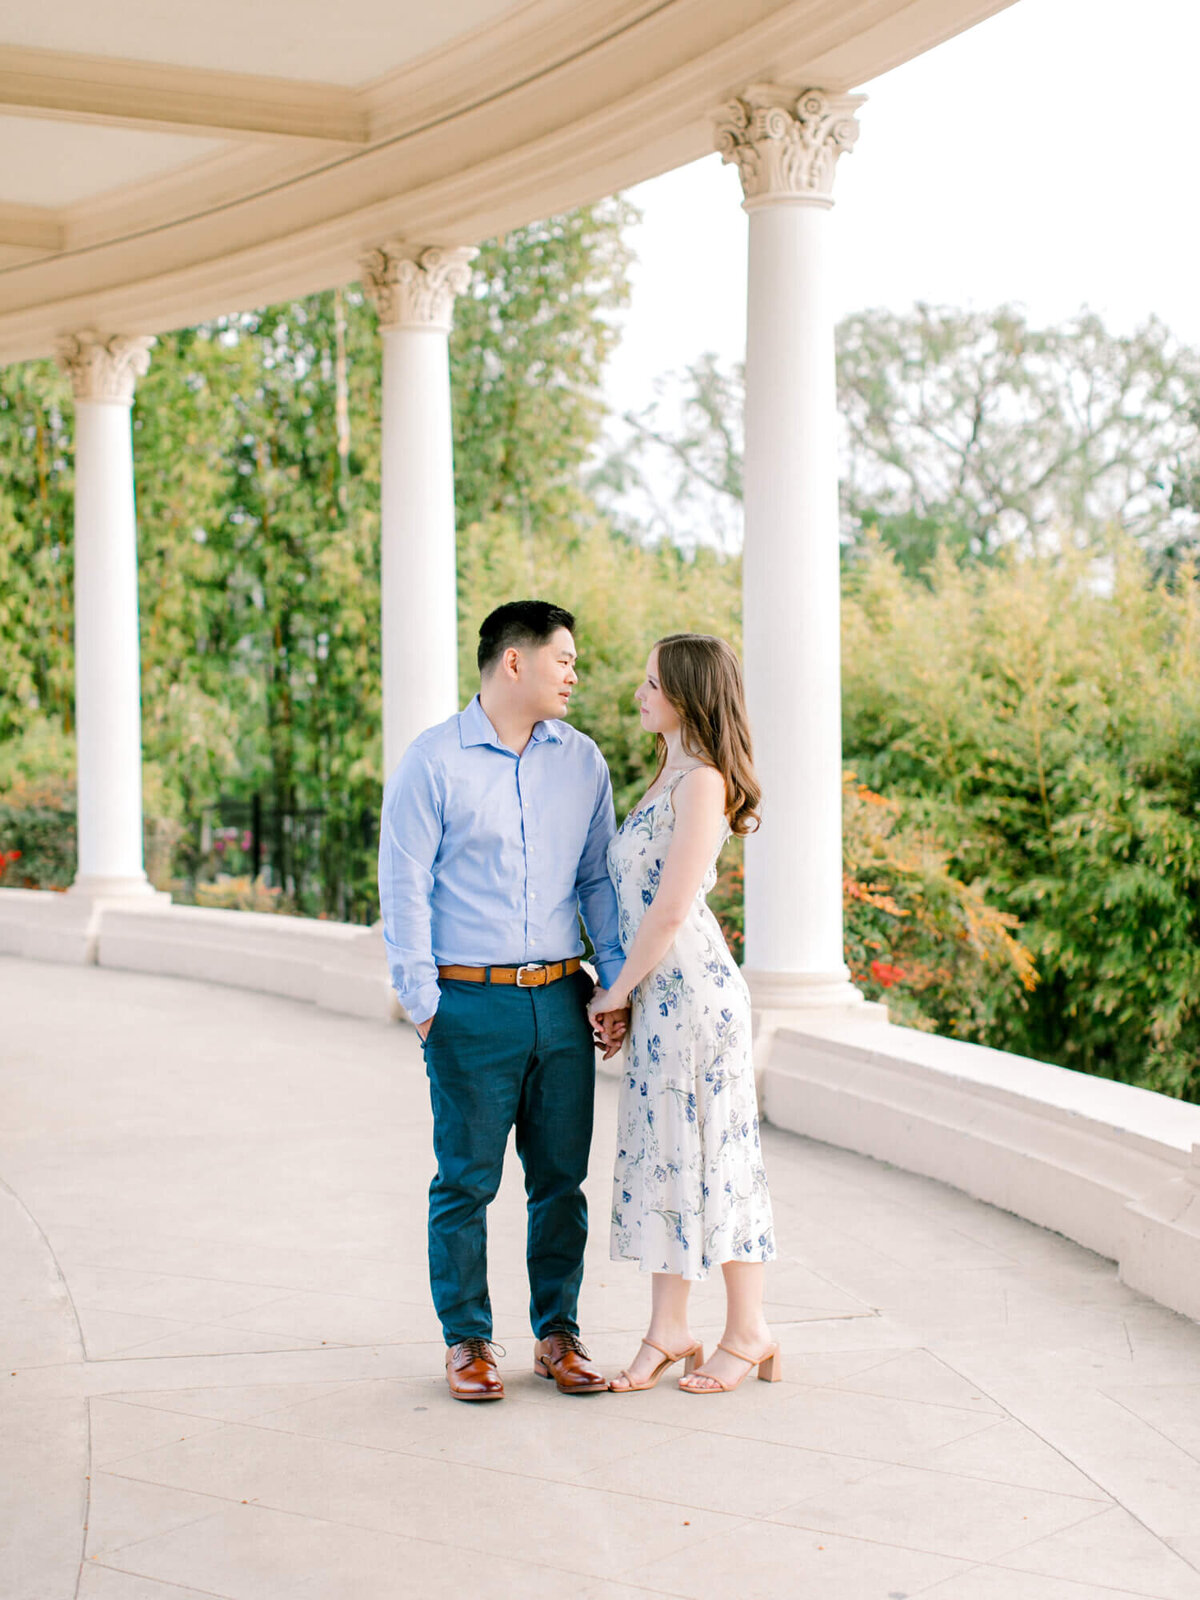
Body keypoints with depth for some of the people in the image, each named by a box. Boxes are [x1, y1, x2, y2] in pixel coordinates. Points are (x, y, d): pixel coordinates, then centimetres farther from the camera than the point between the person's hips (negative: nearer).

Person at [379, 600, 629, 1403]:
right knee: (467, 1181, 2)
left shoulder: (582, 760, 10)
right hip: (472, 1004, -4)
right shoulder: (434, 759, -4)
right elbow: (403, 887, -4)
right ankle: (468, 1341, 15)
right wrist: (422, 1001, -7)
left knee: (562, 1178, 8)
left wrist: (618, 983, 6)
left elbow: (600, 879, 14)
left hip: (561, 1000, 4)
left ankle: (559, 1334, 20)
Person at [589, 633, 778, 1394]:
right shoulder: (670, 776, 15)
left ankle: (749, 1332, 11)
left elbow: (670, 909, -18)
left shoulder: (701, 782, -14)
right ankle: (669, 1331, 17)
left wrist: (619, 990, -8)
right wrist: (624, 991, 12)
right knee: (663, 1155, 10)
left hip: (691, 988, -9)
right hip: (661, 993, 9)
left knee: (709, 1154, -1)